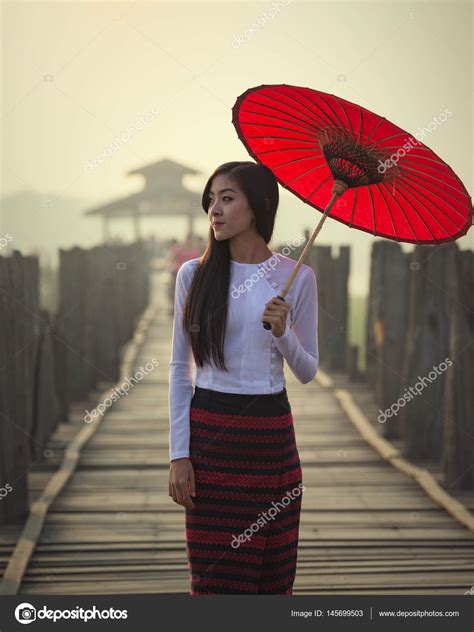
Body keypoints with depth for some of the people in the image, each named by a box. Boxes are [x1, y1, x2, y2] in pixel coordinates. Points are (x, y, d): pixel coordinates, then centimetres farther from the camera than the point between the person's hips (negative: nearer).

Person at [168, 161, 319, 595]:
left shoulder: (296, 277, 0)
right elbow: (180, 368, 3)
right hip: (209, 434, 0)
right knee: (214, 574, 3)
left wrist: (282, 333, -15)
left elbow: (308, 372, 5)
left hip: (271, 435, 1)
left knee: (274, 575, 7)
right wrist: (179, 454, -3)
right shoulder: (194, 274, 0)